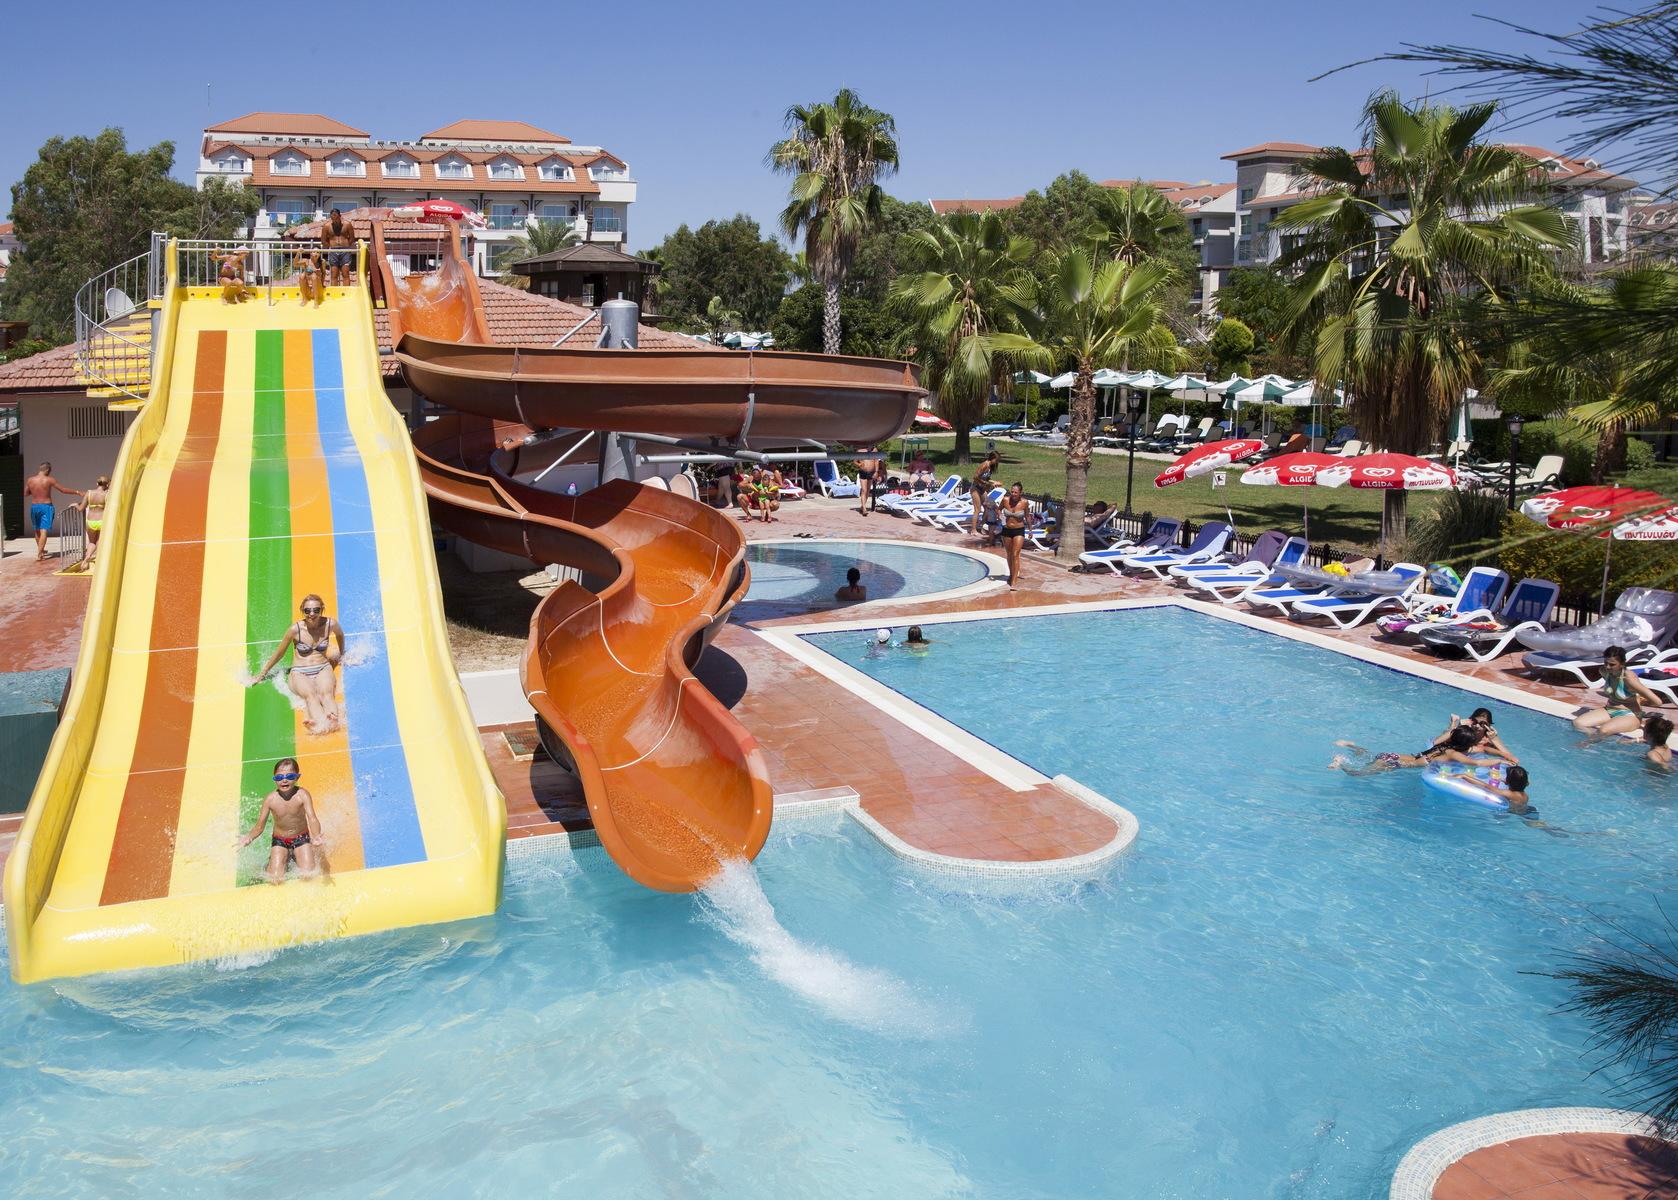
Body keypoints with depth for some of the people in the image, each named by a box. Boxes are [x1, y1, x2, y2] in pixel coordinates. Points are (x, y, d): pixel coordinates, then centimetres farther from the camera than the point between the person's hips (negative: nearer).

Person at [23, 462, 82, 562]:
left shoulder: (30, 480, 1)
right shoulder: (49, 480, -10)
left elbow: (25, 494, 11)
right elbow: (63, 490, -7)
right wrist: (77, 492, 1)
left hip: (34, 506, 4)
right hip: (46, 507, -4)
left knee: (37, 530, 21)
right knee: (44, 531, -6)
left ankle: (41, 550, 38)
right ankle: (39, 555, -14)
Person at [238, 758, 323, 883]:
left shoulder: (302, 794, -23)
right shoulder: (270, 799, -18)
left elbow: (312, 818, -32)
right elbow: (259, 826, -12)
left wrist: (316, 836, -53)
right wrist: (249, 838, -35)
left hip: (301, 839, -1)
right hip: (279, 841, 1)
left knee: (308, 874, -12)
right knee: (275, 879, -9)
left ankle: (314, 857, 22)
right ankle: (286, 859, 23)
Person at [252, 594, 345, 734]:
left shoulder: (330, 624, -3)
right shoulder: (295, 629, -6)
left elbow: (340, 634, 23)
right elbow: (278, 653, 8)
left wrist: (341, 654, 38)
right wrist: (261, 675, 16)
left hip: (323, 670, 2)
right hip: (300, 673, -2)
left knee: (327, 693, -35)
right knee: (310, 695, -36)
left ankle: (334, 720, -66)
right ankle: (321, 725, -66)